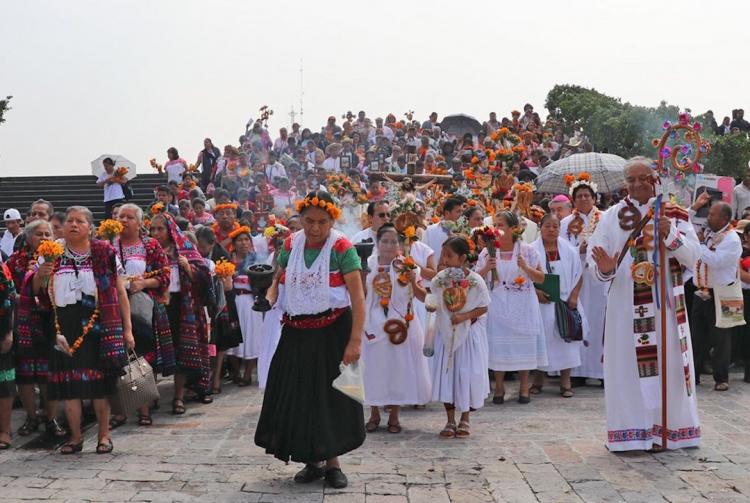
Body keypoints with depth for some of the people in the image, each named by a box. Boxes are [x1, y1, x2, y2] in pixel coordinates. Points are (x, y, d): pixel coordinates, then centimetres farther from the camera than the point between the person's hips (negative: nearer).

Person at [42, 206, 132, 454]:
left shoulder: (104, 253, 1)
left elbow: (120, 292, 1)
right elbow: (37, 292, 18)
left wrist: (127, 329, -3)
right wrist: (39, 276, -6)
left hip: (98, 327, -3)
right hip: (65, 329, 3)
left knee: (100, 382, 1)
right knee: (68, 384, 3)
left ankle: (104, 436, 13)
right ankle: (75, 437, 15)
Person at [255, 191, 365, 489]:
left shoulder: (341, 248, -11)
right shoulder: (291, 245, 3)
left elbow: (358, 297, -15)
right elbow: (276, 282, 12)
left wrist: (355, 341, -21)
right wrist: (267, 303, -11)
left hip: (332, 331, -4)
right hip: (296, 333, 4)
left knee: (332, 395, 3)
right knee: (299, 395, 8)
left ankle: (332, 463, 17)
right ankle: (312, 461, 22)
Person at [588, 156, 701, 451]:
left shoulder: (674, 214, 5)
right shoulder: (611, 217, 4)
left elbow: (693, 256, -2)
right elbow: (593, 258, -1)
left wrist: (670, 235, -17)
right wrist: (604, 269, -23)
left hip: (666, 303, 0)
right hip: (626, 305, 0)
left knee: (668, 365, 4)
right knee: (627, 366, 2)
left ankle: (670, 429, 15)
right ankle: (630, 431, 9)